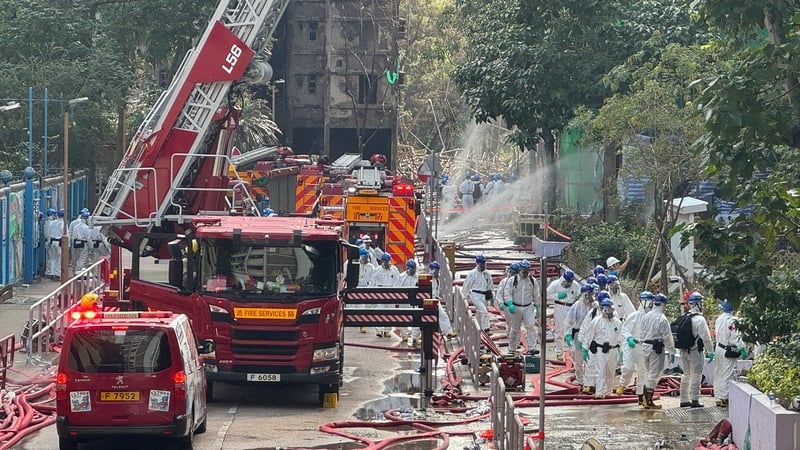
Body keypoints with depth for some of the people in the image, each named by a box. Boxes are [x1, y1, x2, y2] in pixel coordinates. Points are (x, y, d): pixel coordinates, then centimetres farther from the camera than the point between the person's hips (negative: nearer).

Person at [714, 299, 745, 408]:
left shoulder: (719, 319, 7)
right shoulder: (732, 321, -18)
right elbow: (735, 337, -20)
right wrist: (742, 349, -15)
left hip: (719, 348, 8)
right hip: (728, 351, -8)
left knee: (718, 375, 13)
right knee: (727, 375, -3)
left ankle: (718, 397, 19)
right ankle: (724, 399, -3)